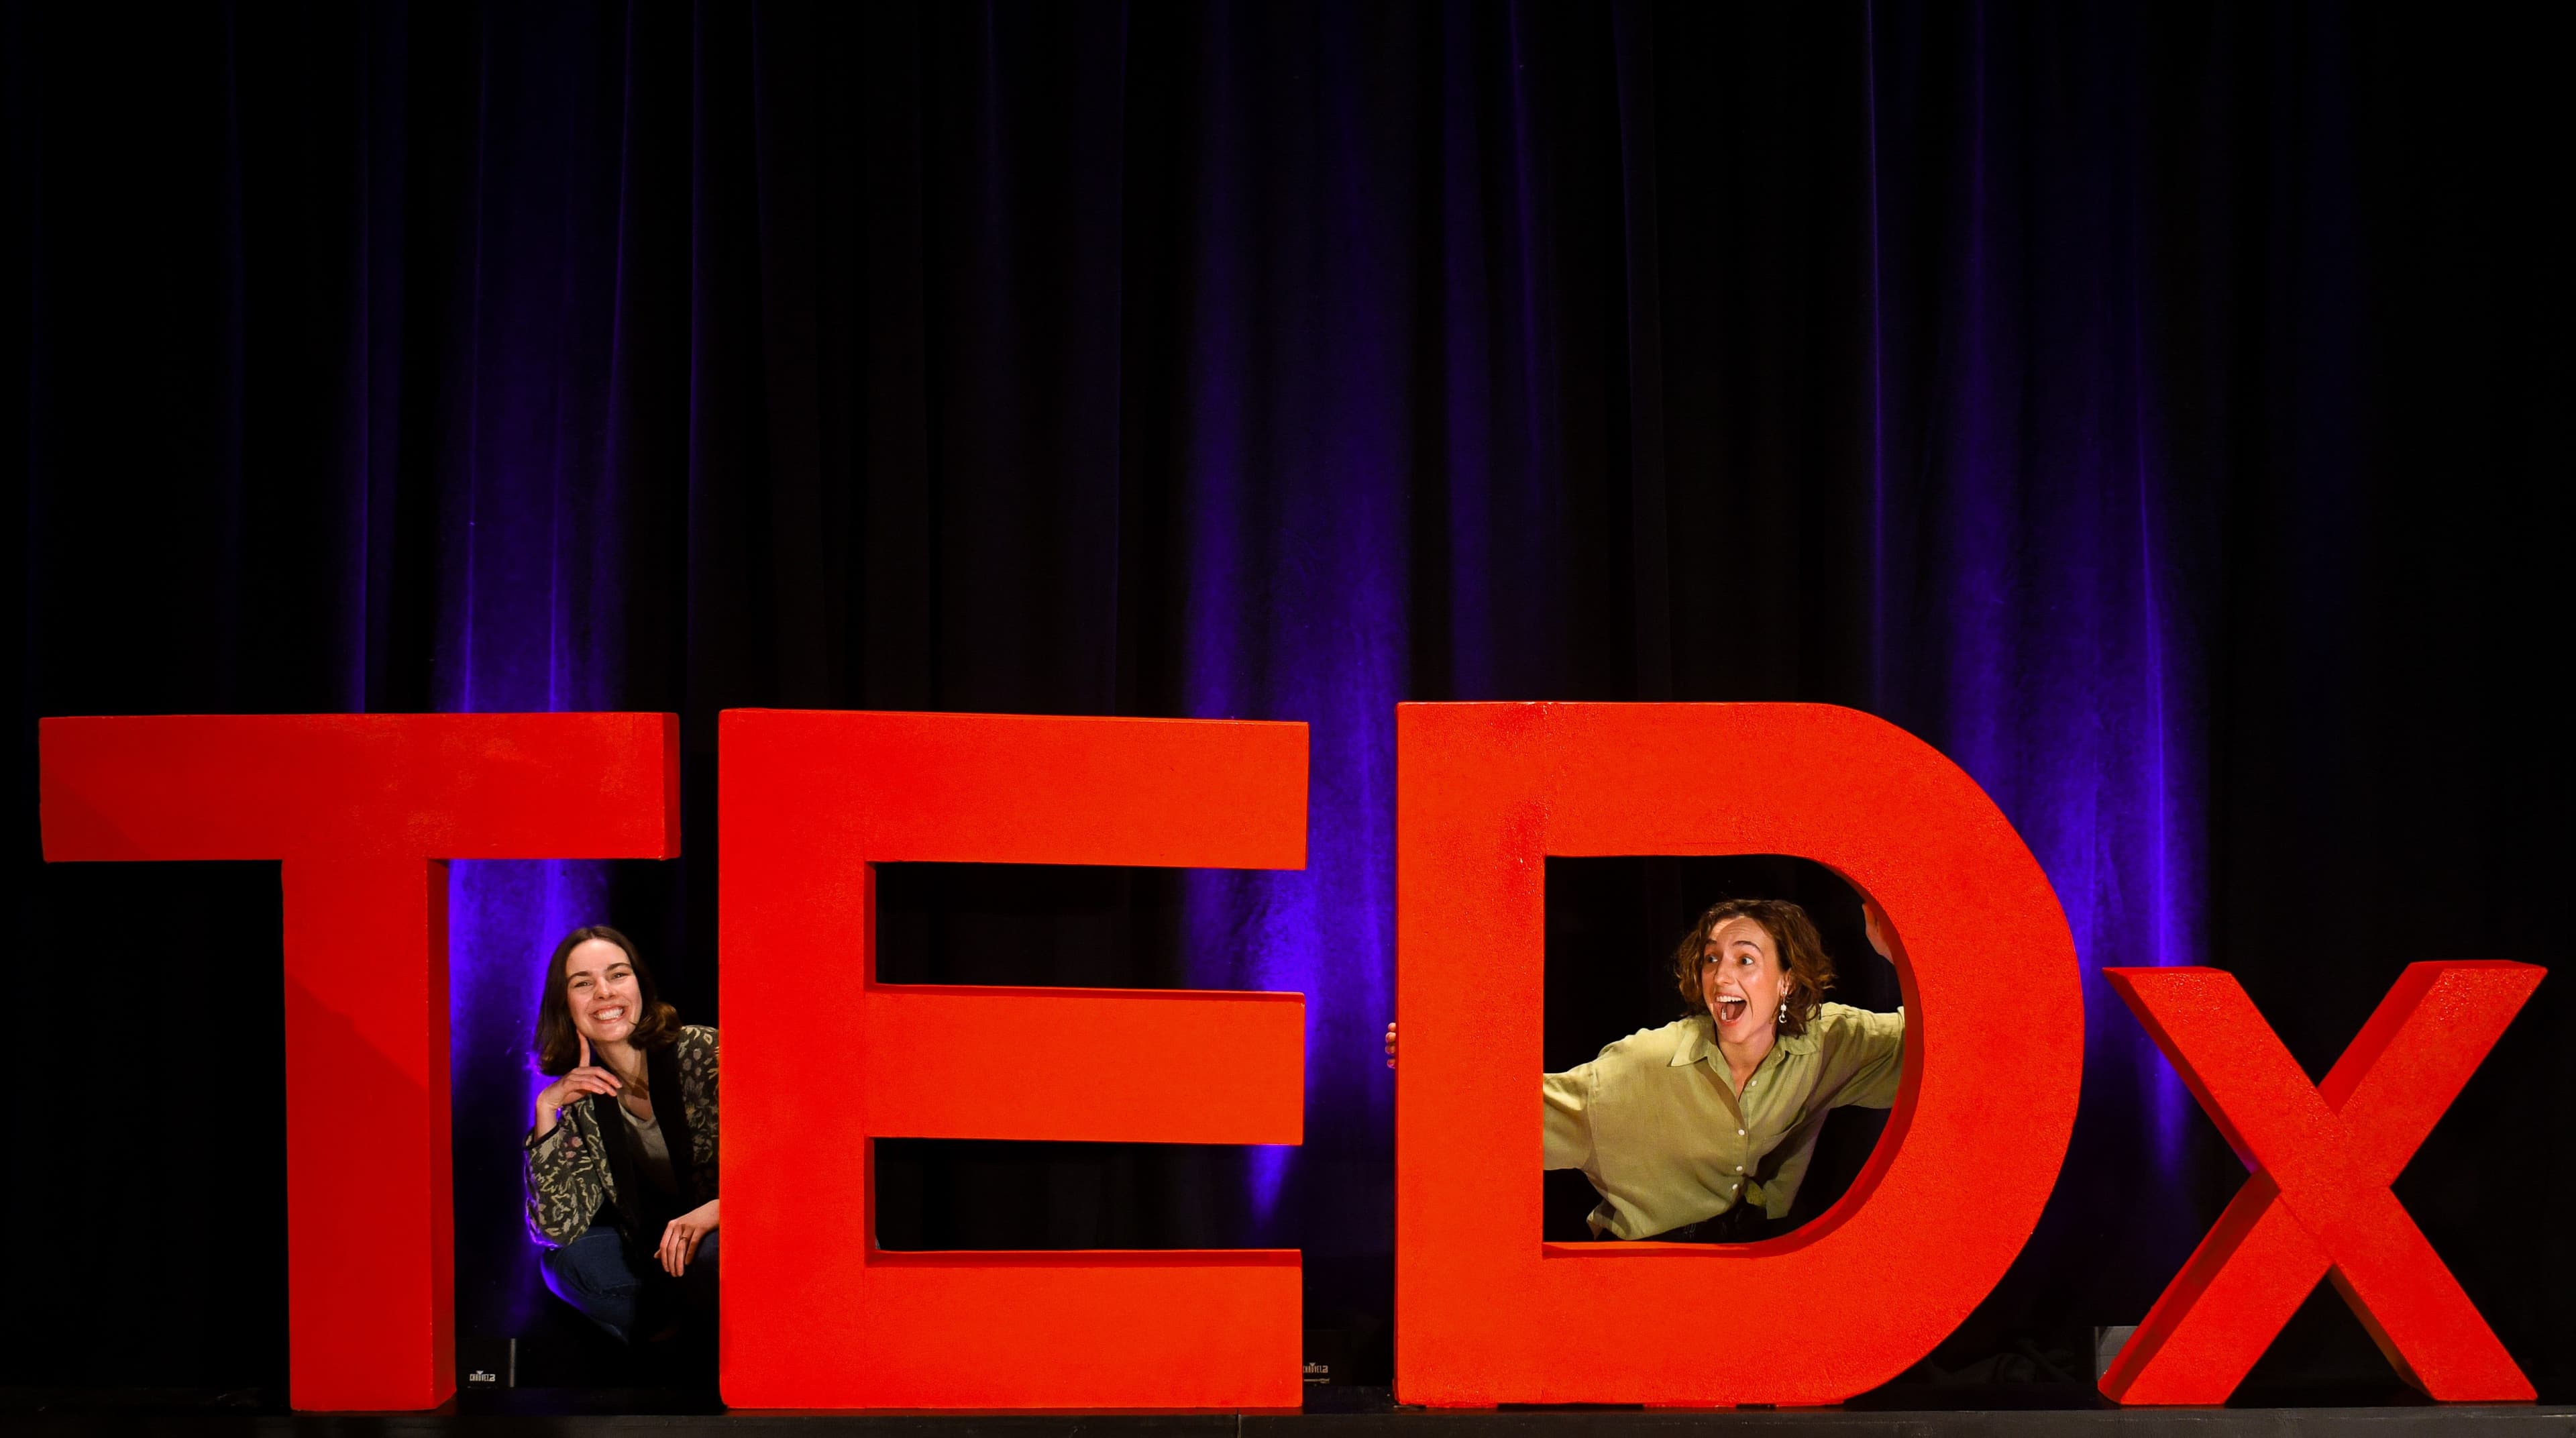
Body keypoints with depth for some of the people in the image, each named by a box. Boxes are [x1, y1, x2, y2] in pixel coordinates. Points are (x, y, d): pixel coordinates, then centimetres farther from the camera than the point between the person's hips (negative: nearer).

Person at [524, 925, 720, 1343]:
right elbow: (558, 1227, -8)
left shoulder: (703, 1053, -14)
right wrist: (545, 1110, -14)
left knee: (716, 1255, -36)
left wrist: (713, 1211, -32)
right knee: (566, 1260, -17)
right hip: (656, 1251, 4)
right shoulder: (583, 1098, 0)